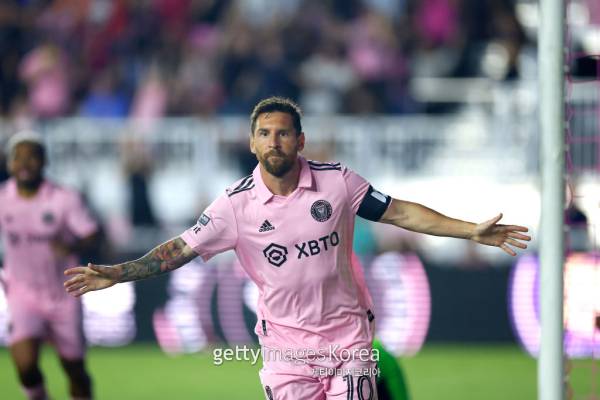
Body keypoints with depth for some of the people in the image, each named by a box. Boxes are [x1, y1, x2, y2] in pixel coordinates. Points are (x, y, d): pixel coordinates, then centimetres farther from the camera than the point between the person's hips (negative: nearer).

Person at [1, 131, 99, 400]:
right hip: (23, 294, 0)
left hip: (63, 295, 0)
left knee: (74, 367, 7)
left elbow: (91, 236, -14)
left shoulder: (65, 200, -13)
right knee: (25, 363, -19)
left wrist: (73, 247, -33)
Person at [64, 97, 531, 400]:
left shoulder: (337, 181, -6)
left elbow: (399, 212, 2)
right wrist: (115, 274, -15)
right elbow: (178, 250, -6)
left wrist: (472, 231, 0)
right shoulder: (236, 205, -8)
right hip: (286, 344, 0)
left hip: (348, 334, 0)